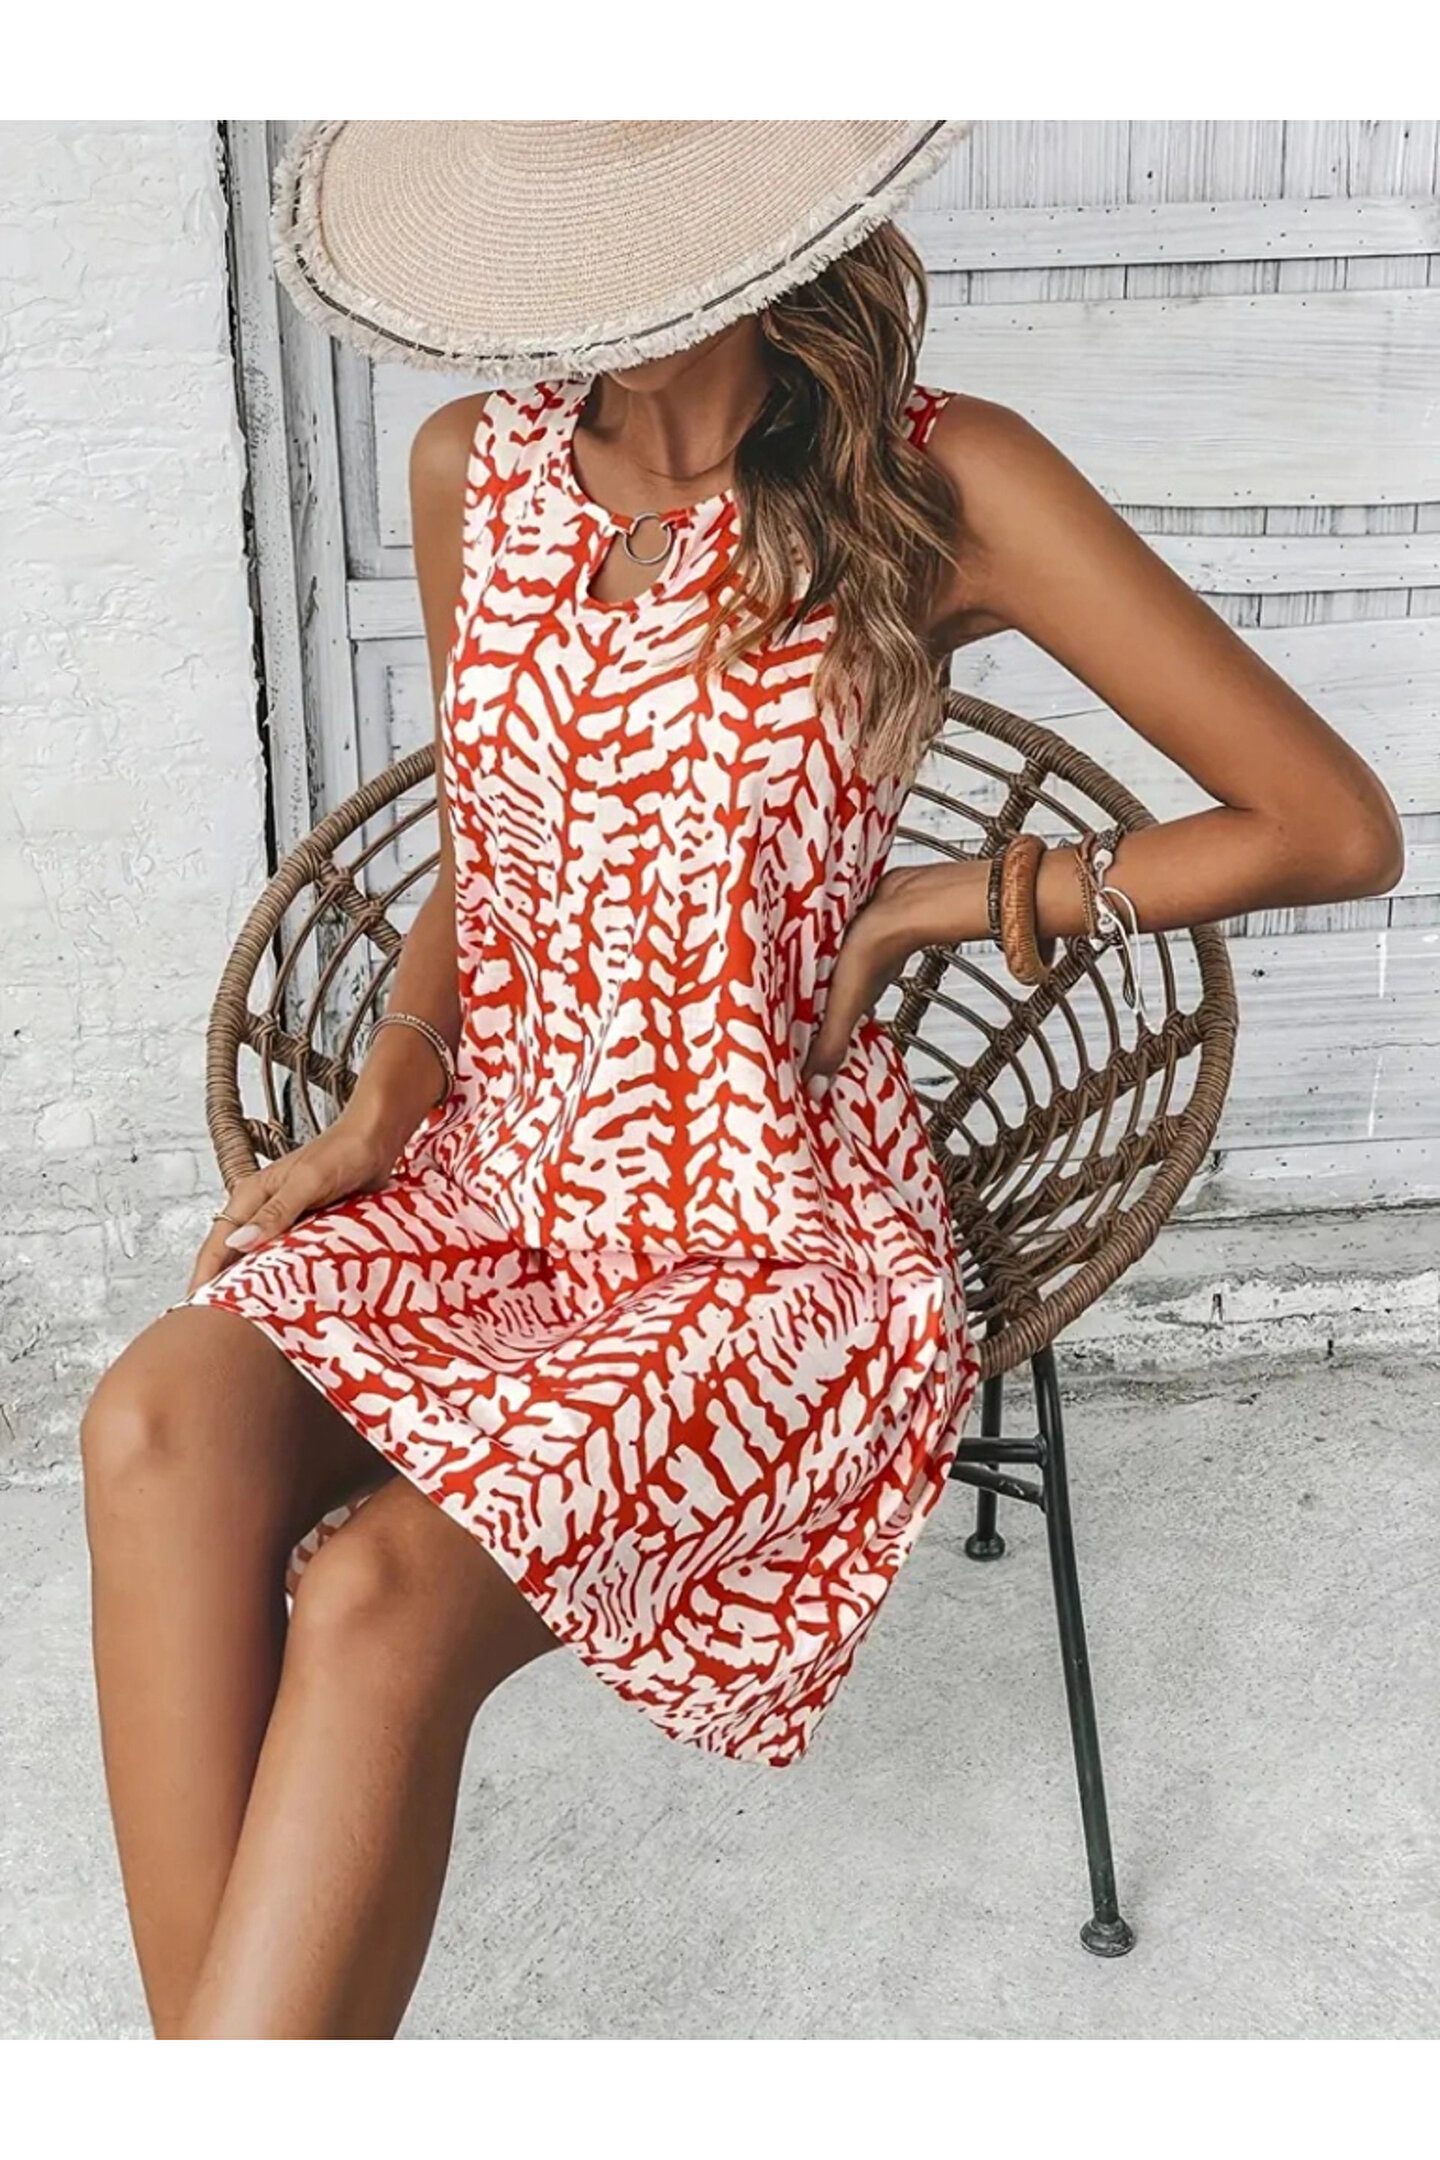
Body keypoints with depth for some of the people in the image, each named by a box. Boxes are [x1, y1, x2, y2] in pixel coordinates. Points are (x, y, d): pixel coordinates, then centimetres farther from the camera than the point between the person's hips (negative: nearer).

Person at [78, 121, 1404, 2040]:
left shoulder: (943, 488, -9)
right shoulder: (472, 469, 5)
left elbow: (1341, 830, -9)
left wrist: (933, 904, -8)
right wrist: (385, 1095, 0)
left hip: (775, 1237, -4)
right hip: (496, 1181, 5)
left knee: (382, 1590, -29)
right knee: (163, 1419, -26)